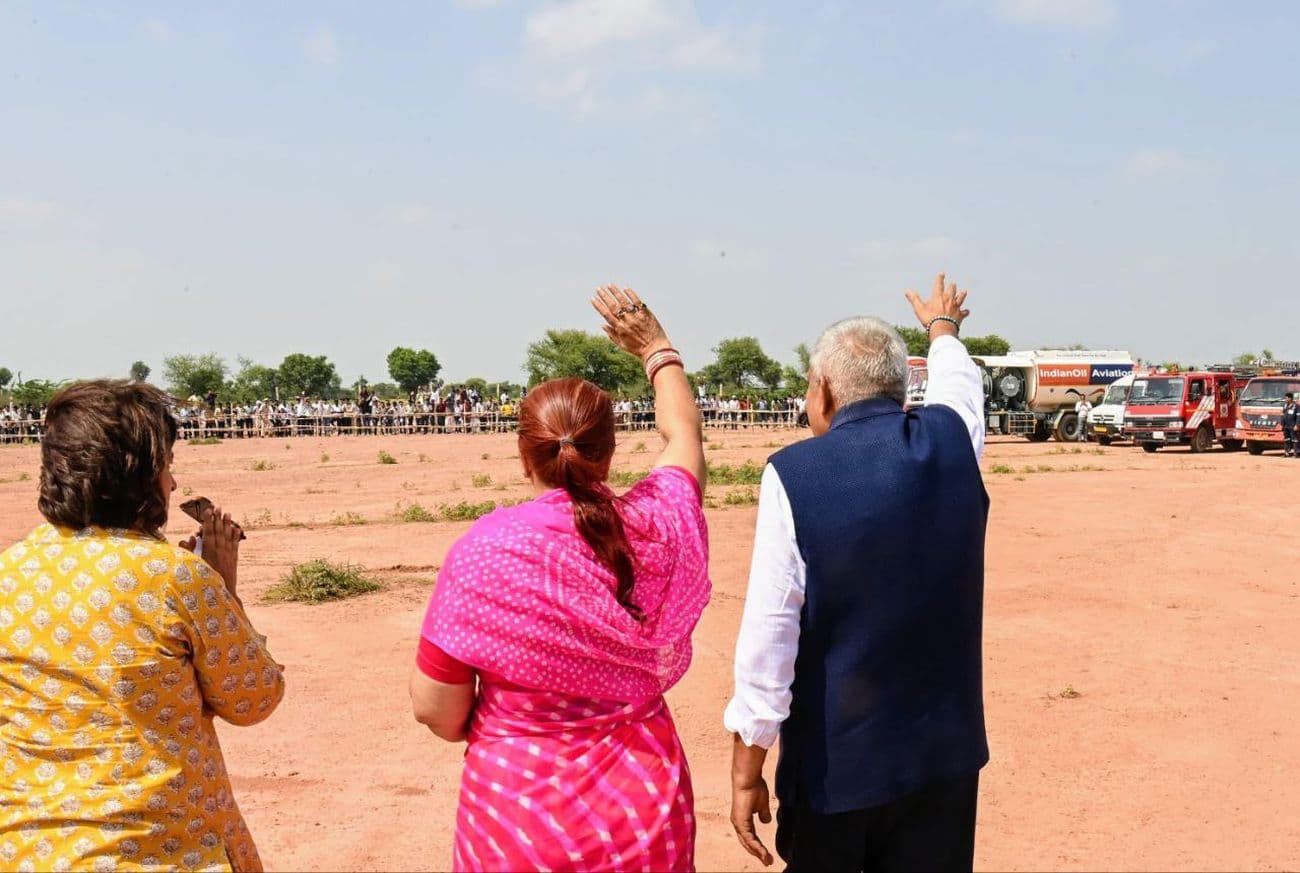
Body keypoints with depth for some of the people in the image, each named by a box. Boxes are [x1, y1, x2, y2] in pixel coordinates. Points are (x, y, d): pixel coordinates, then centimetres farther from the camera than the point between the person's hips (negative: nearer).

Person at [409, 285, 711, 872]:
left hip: (519, 811, -2)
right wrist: (657, 350, 28)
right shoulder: (659, 527, -10)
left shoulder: (485, 549, -18)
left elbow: (437, 712, -12)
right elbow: (684, 435, 13)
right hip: (643, 807, 3)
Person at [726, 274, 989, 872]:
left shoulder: (793, 474, -14)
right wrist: (942, 325, 46)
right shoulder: (952, 443, -2)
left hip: (834, 761, -3)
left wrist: (746, 773, -5)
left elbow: (768, 636, -15)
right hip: (945, 752, 4)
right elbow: (958, 382, 24)